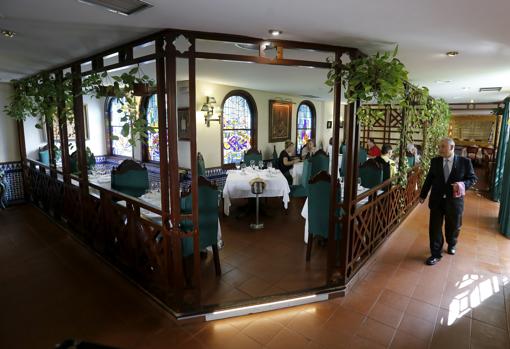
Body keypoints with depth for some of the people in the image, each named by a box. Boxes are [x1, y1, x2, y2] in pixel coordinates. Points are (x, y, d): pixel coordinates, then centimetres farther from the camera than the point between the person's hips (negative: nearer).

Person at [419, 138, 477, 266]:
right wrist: (423, 195, 9)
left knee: (453, 226, 18)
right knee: (434, 227, 3)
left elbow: (473, 178, 1)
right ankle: (436, 254, 15)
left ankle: (451, 244, 48)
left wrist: (463, 184, -20)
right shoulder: (435, 161, 0)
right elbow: (429, 179, 7)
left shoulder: (465, 162, -6)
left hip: (454, 200, -1)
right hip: (437, 200, 1)